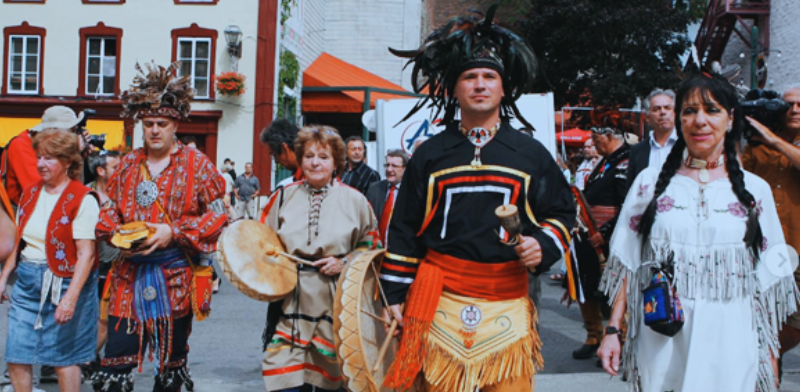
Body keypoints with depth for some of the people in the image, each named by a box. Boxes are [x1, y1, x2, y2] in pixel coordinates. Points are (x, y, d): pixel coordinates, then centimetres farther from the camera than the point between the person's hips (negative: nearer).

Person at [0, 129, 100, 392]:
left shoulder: (83, 200, -12)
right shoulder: (30, 193, 10)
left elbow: (86, 254, -18)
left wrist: (71, 296, -24)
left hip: (63, 283, -6)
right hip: (27, 281, 6)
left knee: (63, 357, 3)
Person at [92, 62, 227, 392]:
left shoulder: (196, 164, -2)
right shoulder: (128, 164, 9)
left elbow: (218, 214, -5)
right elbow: (109, 210, 16)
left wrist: (173, 232, -15)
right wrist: (118, 234, -5)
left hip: (177, 278, -2)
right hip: (130, 275, 3)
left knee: (172, 361, 12)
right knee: (115, 365, -3)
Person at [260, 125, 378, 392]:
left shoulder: (354, 200, 5)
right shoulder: (283, 197, 9)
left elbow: (371, 243, 9)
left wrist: (344, 263, -6)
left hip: (335, 302, 0)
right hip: (290, 300, 1)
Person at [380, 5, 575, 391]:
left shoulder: (531, 153, 7)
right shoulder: (430, 154, 8)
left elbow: (562, 210, 15)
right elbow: (403, 229, 9)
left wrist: (544, 244, -6)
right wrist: (395, 293, 6)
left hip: (507, 299, 0)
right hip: (439, 301, 0)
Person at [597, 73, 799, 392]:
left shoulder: (755, 190, 4)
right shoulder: (651, 182, 3)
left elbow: (768, 283, 5)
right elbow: (627, 266, 5)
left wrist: (770, 356, 4)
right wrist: (613, 329, -2)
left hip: (729, 345, 0)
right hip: (661, 343, 0)